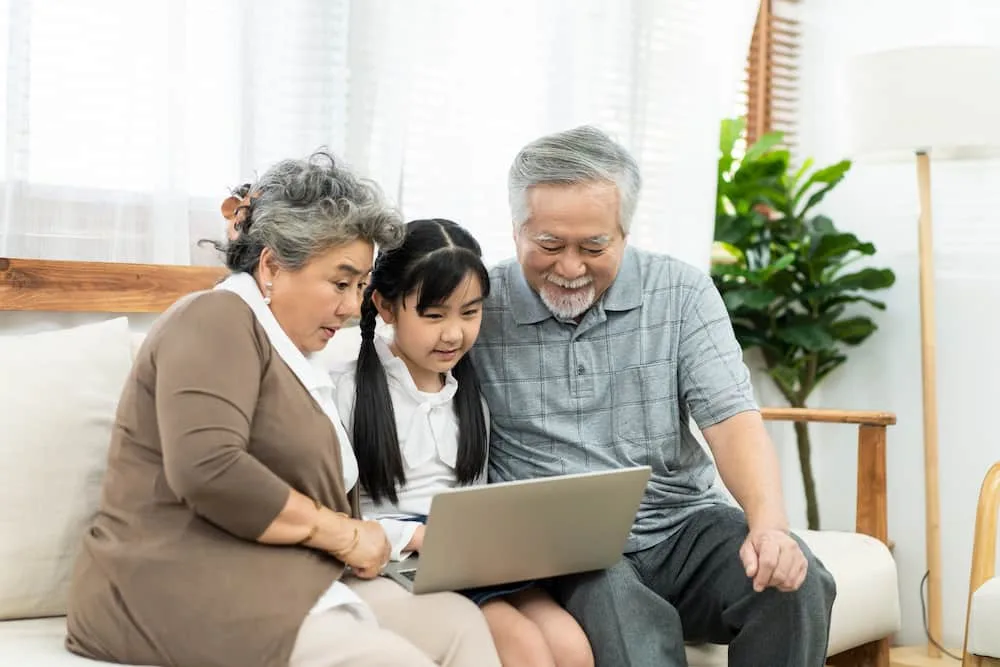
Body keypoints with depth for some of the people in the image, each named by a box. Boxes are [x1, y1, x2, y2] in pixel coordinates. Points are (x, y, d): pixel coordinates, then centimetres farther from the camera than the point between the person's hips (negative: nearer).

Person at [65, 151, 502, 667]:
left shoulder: (296, 357, 22)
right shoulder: (217, 319, -6)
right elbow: (208, 470, -23)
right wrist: (344, 533, -13)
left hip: (283, 582, 8)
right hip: (185, 591, -8)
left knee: (457, 621, -10)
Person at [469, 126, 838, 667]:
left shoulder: (680, 292, 2)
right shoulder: (478, 306, -2)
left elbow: (731, 418, -4)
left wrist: (770, 524, -22)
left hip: (683, 523, 3)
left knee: (795, 585, -23)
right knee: (625, 617, -35)